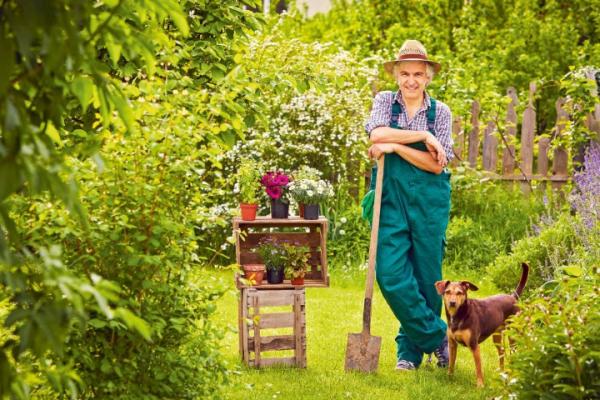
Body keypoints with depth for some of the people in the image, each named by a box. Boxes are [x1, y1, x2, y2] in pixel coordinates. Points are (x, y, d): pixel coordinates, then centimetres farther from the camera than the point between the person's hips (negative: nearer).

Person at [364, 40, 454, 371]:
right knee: (391, 274, -10)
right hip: (391, 198, 0)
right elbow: (377, 134, -15)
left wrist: (395, 146, -13)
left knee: (427, 277, 3)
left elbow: (437, 164, -6)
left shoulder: (440, 112, 4)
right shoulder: (385, 102, 6)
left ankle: (411, 347, 19)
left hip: (429, 201, 0)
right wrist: (423, 136, -13)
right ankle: (437, 336, 4)